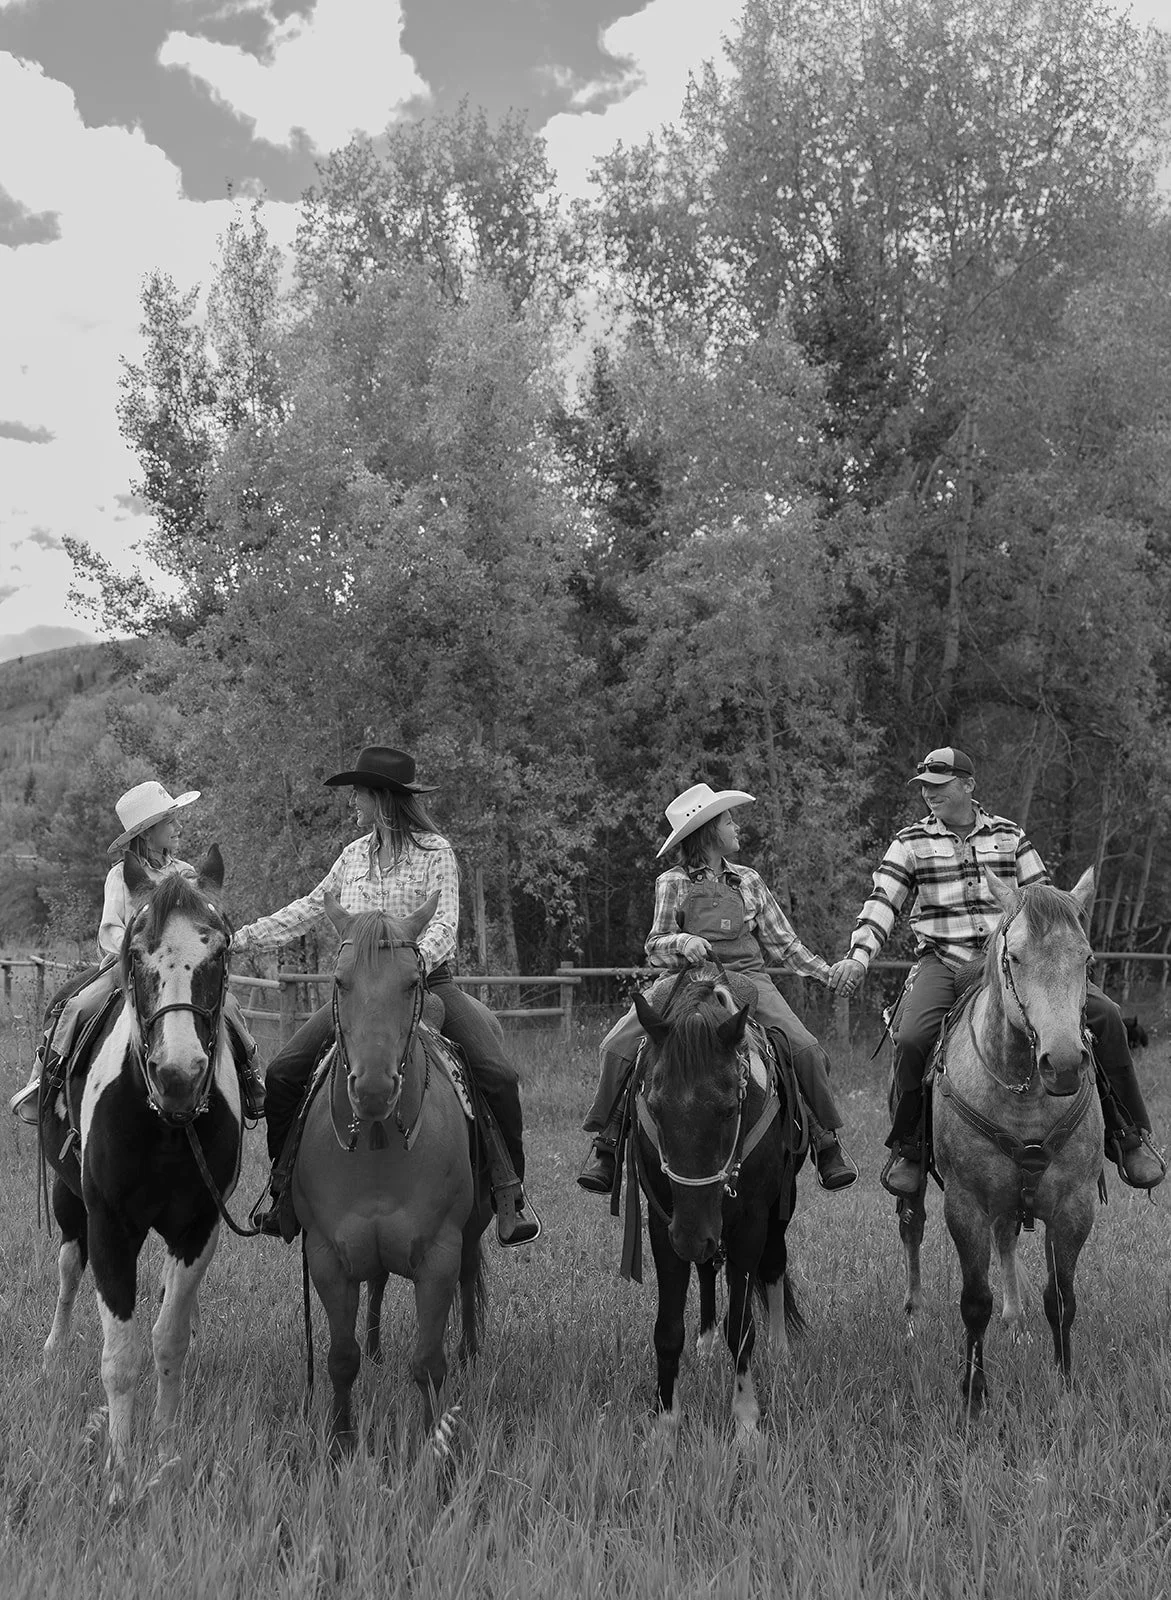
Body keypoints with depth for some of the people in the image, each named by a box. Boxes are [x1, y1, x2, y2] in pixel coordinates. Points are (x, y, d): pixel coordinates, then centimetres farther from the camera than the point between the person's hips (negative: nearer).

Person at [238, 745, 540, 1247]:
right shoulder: (354, 855, 10)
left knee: (498, 1074, -23)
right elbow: (307, 910, 17)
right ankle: (284, 1189, 8)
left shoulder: (434, 850, -5)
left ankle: (509, 1192, -10)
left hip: (426, 981, -4)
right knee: (283, 1072, -9)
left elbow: (444, 922, -14)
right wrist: (241, 938, 11)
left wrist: (416, 961, -33)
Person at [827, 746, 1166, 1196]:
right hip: (943, 963, -2)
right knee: (912, 1039, -30)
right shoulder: (911, 843, 6)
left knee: (1104, 1015, -13)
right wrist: (859, 956, -18)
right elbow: (882, 901, -3)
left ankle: (1130, 1135, 2)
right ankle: (906, 1147, -5)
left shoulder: (1010, 836, 11)